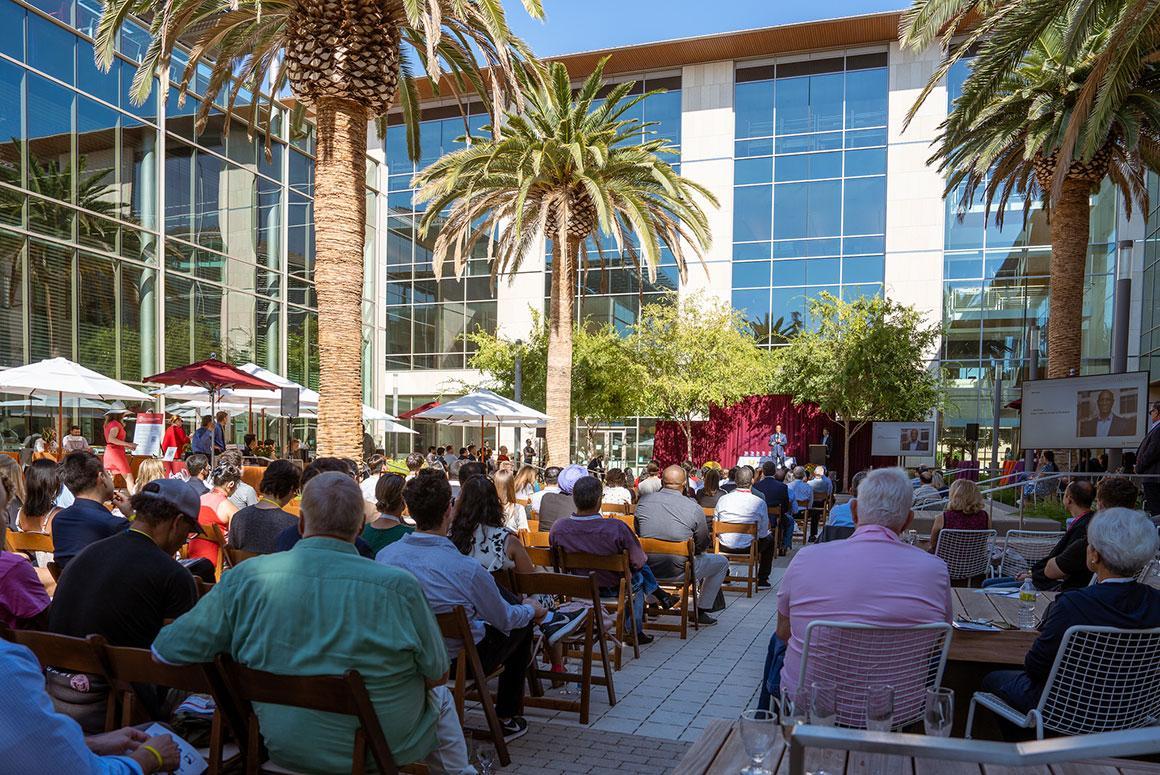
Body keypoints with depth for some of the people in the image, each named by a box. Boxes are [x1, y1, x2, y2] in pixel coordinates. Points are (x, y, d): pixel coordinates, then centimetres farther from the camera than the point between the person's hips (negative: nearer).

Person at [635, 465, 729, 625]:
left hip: (648, 568, 4)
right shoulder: (694, 508, -14)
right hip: (679, 570, -4)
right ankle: (701, 611, 23)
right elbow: (702, 545, -2)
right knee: (722, 562, 20)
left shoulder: (643, 501, -4)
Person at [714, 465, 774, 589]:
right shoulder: (760, 502, -12)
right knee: (769, 539, 27)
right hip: (748, 547, -2)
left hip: (725, 547, 2)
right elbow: (763, 532, -5)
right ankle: (762, 580, 29)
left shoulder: (723, 499, -6)